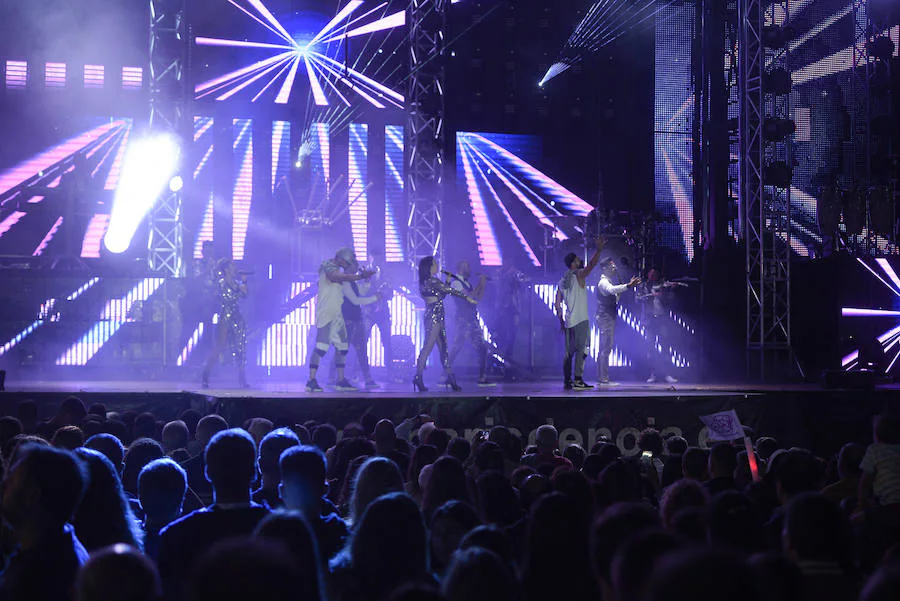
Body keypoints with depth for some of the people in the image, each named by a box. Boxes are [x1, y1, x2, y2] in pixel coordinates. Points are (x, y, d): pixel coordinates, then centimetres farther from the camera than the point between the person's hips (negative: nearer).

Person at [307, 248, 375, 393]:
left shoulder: (336, 269, 20)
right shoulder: (328, 267, -11)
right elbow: (341, 278, -30)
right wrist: (360, 276, -41)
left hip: (336, 315, 10)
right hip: (325, 314, -10)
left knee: (342, 346, 10)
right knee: (321, 346, -14)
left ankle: (341, 381, 15)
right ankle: (311, 381, -16)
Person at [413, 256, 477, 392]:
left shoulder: (425, 282, 16)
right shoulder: (433, 281, -12)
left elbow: (443, 292, 21)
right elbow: (450, 290, -11)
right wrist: (467, 297, -5)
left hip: (435, 317, 10)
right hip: (434, 316, -10)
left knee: (443, 347, 8)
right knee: (428, 346, -10)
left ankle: (449, 376, 9)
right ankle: (418, 377, -11)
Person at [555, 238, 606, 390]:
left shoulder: (562, 282, 15)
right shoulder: (579, 275, -4)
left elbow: (558, 304, 13)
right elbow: (591, 265, -19)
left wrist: (561, 321, 17)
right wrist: (598, 250, -19)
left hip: (568, 321, 7)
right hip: (580, 320, -7)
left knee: (569, 352, 9)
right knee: (581, 350, -8)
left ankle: (567, 381, 8)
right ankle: (578, 380, -14)